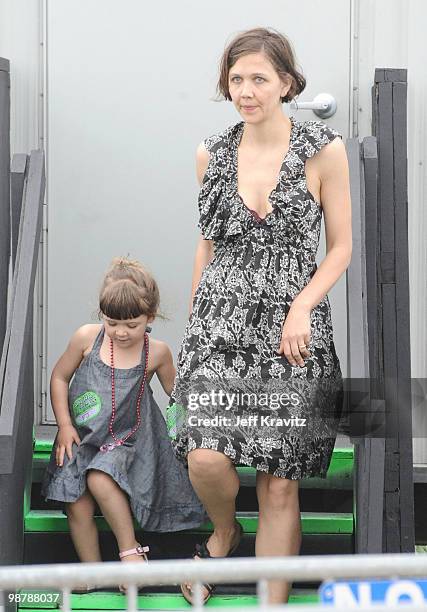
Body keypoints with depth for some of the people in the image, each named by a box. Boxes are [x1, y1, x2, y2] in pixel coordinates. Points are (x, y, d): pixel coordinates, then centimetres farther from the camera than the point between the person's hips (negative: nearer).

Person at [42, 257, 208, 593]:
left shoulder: (157, 352, -7)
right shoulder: (87, 337, -7)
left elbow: (177, 392, 10)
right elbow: (59, 377, 4)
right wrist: (65, 425, -2)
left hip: (127, 438, -2)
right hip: (82, 437, 3)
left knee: (101, 479, -31)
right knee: (78, 506, -9)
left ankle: (130, 550, -17)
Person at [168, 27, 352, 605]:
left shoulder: (324, 150, -4)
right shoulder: (211, 153, 6)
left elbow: (340, 247, 1)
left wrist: (302, 308, -13)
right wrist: (192, 320, 18)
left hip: (293, 329, -2)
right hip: (221, 323, 2)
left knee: (280, 484, -2)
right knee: (205, 458, -16)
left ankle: (274, 603, 10)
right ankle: (225, 530, 17)